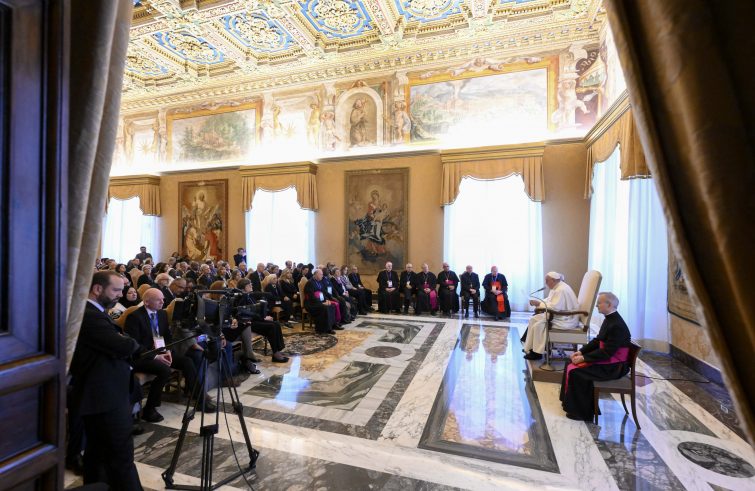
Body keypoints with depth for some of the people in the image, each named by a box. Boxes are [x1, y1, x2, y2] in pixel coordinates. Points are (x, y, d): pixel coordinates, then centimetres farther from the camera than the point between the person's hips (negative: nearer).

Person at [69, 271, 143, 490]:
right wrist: (133, 342, -5)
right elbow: (124, 346, -28)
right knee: (121, 454, -5)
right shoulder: (90, 315, -21)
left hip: (98, 395, 10)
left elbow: (114, 346, 15)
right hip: (106, 397, -10)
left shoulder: (92, 313, 12)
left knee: (97, 451, 20)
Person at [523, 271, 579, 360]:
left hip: (566, 319, -11)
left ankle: (537, 352, -5)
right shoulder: (555, 287, 9)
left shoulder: (561, 290, -24)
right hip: (559, 315, 11)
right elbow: (549, 301, 16)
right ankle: (530, 347, 9)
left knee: (538, 325, -19)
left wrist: (539, 304, -22)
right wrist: (537, 302, 0)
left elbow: (554, 307, -30)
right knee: (533, 319, 5)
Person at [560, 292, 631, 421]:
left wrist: (584, 358, -21)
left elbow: (607, 352, -26)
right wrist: (581, 352, 1)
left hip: (614, 366, -9)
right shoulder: (609, 319, 5)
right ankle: (570, 402, 12)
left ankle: (582, 412, -2)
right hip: (606, 358, 9)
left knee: (576, 372, -17)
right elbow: (597, 340, 11)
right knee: (572, 366, 3)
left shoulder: (617, 325, -24)